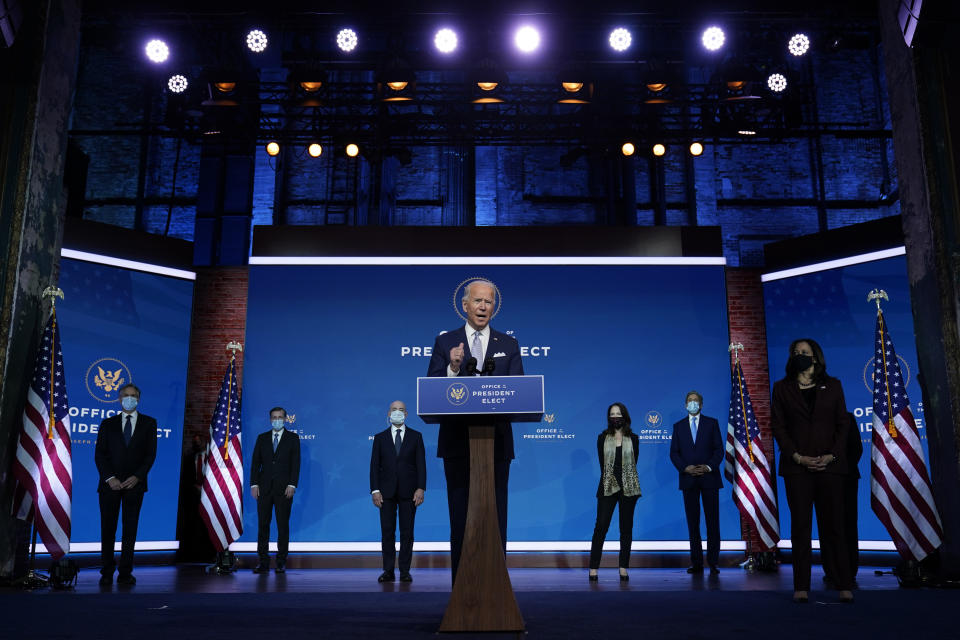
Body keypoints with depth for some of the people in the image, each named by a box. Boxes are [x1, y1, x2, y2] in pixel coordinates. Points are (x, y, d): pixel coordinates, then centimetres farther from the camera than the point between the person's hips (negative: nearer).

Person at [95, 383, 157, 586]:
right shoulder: (108, 423, 10)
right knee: (108, 529, 2)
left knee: (130, 530, 2)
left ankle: (125, 573, 8)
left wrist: (137, 477, -11)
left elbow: (151, 453, 2)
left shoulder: (148, 423, 8)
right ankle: (107, 572, 11)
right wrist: (110, 478, -11)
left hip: (134, 484, 0)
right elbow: (99, 454, 2)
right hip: (110, 484, 1)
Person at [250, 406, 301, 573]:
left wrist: (292, 485, -10)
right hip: (264, 488, 2)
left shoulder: (293, 438, 5)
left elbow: (296, 463, -1)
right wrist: (254, 484, -2)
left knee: (283, 525, 2)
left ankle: (281, 562, 7)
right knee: (262, 525, 2)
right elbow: (255, 463, 8)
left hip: (284, 489, -2)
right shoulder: (262, 438, 12)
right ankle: (263, 562, 7)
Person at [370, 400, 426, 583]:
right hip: (387, 492, 1)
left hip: (408, 492, 0)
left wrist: (421, 488, -8)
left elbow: (421, 464, 2)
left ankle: (405, 571, 9)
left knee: (407, 532, 2)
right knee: (387, 532, 2)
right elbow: (375, 465, 4)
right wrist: (375, 490, -6)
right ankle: (388, 571, 8)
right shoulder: (380, 437, 8)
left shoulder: (416, 436, 6)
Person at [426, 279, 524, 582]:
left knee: (496, 517, 4)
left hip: (496, 442, 1)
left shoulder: (509, 345, 8)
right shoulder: (445, 342, 5)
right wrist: (453, 369, -21)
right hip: (458, 443, -1)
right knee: (461, 517, 6)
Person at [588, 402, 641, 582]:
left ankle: (623, 569, 11)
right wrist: (610, 480, -3)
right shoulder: (602, 438, 6)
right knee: (600, 527, -7)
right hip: (608, 487, -1)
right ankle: (593, 569, -5)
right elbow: (602, 464, 2)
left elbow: (633, 463, 3)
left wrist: (625, 479, -3)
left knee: (626, 528, 5)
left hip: (628, 488, 1)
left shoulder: (633, 439, 6)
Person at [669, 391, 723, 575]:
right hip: (688, 479, 1)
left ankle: (713, 563, 4)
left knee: (712, 521, -1)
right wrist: (685, 468, -9)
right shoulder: (678, 426, 12)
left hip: (709, 478, -1)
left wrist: (709, 467, -12)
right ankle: (696, 563, 8)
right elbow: (674, 452, 7)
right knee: (692, 522, 3)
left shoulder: (712, 423, 8)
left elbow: (719, 449, 2)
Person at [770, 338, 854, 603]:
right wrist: (797, 457, -9)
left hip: (830, 464, 1)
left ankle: (843, 585, 9)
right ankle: (801, 587, 4)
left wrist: (832, 455, -7)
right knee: (800, 525, 1)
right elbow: (777, 426, 3)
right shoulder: (782, 388, 8)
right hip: (796, 466, 0)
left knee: (833, 525, 1)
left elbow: (843, 423, 7)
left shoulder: (832, 386, 11)